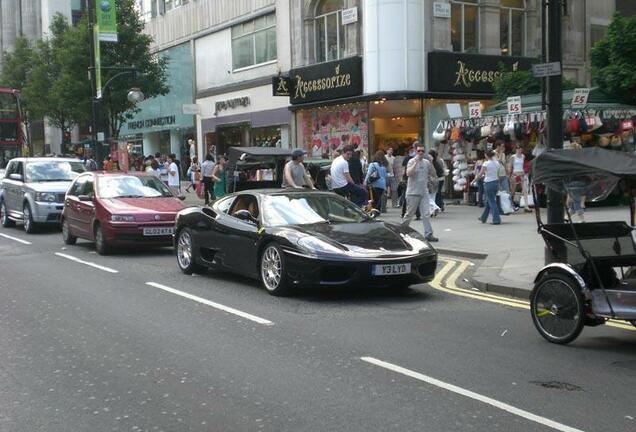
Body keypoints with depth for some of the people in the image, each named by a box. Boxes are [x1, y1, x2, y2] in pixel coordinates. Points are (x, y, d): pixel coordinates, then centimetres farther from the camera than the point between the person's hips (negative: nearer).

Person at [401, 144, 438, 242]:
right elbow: (408, 173, -24)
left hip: (424, 192, 4)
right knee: (409, 214, 4)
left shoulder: (426, 162, 7)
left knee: (426, 214, -2)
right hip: (413, 193, -4)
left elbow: (434, 175, 5)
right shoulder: (412, 161, -7)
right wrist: (416, 162, -25)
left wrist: (431, 164, -7)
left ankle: (428, 234, -2)